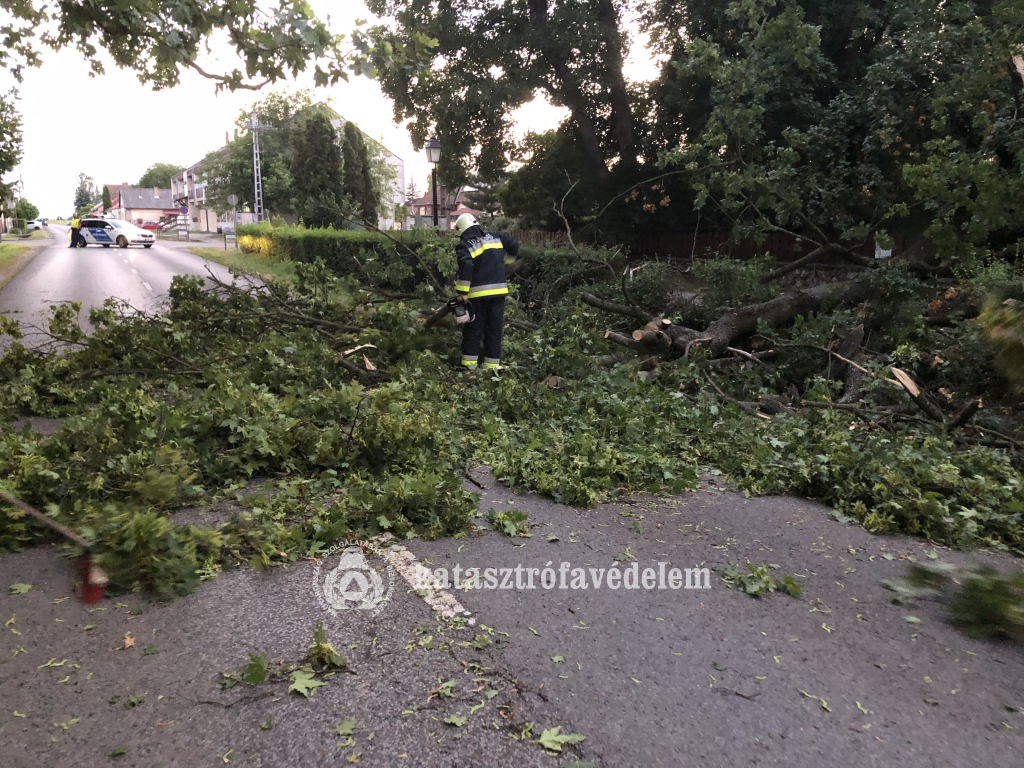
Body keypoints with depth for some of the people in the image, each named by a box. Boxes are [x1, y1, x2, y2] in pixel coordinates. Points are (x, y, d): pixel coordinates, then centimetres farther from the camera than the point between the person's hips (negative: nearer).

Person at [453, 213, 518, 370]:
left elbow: (466, 269, -20)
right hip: (498, 292, 4)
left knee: (473, 329, 7)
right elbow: (514, 244, 17)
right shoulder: (494, 237, 10)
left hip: (477, 294, -4)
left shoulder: (464, 246, -6)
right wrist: (505, 262, 32)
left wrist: (462, 294, -17)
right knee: (494, 329, 9)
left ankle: (469, 363, 7)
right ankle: (492, 364, 9)